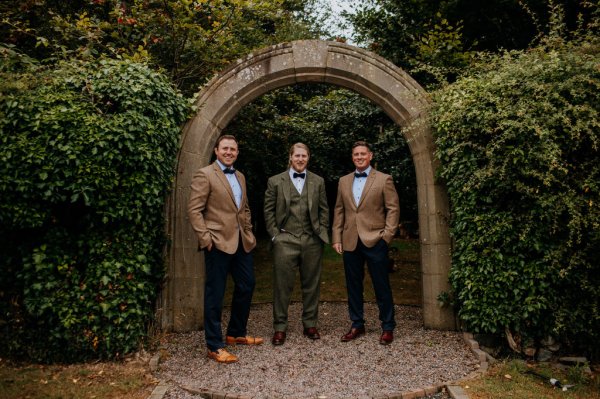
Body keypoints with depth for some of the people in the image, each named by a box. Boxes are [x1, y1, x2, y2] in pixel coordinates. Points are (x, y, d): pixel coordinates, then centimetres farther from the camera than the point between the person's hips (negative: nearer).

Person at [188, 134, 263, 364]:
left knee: (246, 286, 15)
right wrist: (205, 237, -17)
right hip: (219, 242, -8)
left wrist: (249, 232, 13)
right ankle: (215, 346, 12)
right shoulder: (205, 175, -6)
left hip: (242, 241, 8)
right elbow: (194, 209, -11)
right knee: (215, 293, 1)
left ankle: (236, 333, 33)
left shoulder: (240, 176, 16)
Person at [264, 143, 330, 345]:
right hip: (285, 241, -2)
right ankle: (280, 327, 14)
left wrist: (322, 233, 3)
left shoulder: (318, 181, 11)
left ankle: (310, 324, 23)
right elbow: (268, 211, 4)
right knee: (282, 285, 2)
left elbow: (324, 210, 12)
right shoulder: (275, 181, 5)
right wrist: (275, 235, -3)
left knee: (311, 285, 9)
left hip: (312, 242, 2)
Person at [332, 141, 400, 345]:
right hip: (350, 242, 4)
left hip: (375, 241, -4)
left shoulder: (384, 179, 0)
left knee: (382, 286, 4)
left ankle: (388, 327, 17)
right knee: (353, 286, 11)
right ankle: (357, 325, 24)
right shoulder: (344, 181, 12)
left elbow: (393, 209, -2)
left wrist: (387, 234, -9)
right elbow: (339, 210, 12)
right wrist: (336, 238, 6)